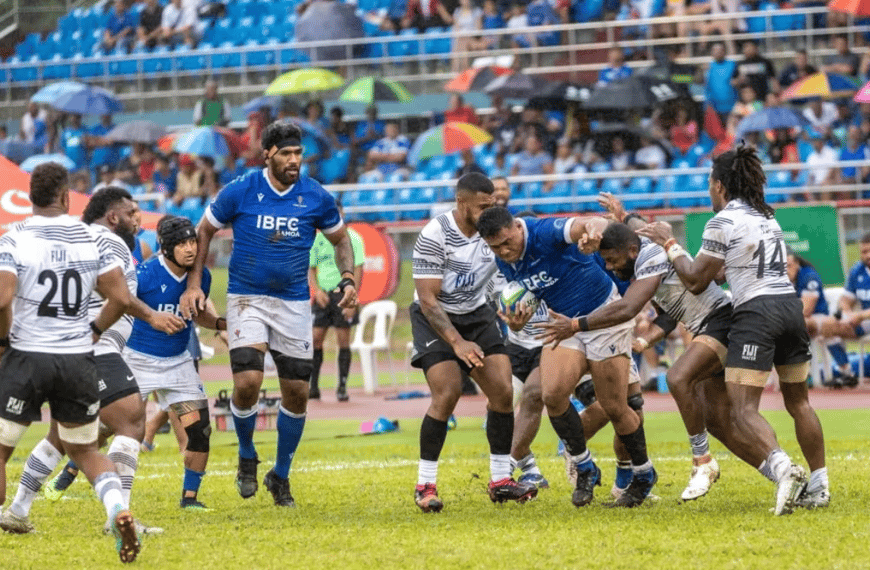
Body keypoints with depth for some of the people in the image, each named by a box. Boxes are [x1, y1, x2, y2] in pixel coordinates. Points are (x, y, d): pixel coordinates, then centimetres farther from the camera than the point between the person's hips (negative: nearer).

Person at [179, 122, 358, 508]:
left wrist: (348, 279, -3)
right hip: (247, 298, -2)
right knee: (248, 382, -20)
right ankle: (246, 457, 8)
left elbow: (340, 239, 13)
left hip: (295, 303, 2)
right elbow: (204, 231, 5)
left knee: (297, 392, 2)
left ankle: (281, 475, 21)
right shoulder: (240, 191, -8)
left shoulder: (315, 197, -3)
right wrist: (194, 284, -3)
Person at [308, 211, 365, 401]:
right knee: (315, 338, -2)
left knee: (343, 341, -2)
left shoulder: (352, 238, -3)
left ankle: (342, 387, 5)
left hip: (343, 293, -3)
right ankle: (313, 387, 6)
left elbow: (358, 269, -6)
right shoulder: (316, 238, 9)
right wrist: (317, 290, -4)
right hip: (322, 295, 3)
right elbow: (310, 268, 14)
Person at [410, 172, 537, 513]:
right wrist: (457, 342, -29)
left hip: (476, 313, 5)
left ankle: (500, 480, 5)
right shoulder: (434, 236, -22)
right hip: (435, 318, -5)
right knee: (447, 393, -20)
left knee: (503, 391, -6)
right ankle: (425, 485, -10)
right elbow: (428, 300, -21)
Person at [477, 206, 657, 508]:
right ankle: (585, 470, 2)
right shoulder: (505, 263, -2)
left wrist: (592, 231, -65)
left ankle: (644, 474, 20)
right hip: (564, 322, 6)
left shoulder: (546, 232, -24)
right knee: (553, 393, -17)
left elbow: (589, 224, -39)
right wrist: (517, 321, -11)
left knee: (614, 408, -4)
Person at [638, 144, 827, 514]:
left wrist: (669, 244, 11)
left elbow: (695, 281, 0)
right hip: (791, 306, 8)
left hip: (756, 313, -8)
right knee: (798, 401, 18)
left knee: (743, 410, -11)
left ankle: (782, 466, -35)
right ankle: (819, 483, 18)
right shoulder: (766, 217, 19)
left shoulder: (723, 222, -4)